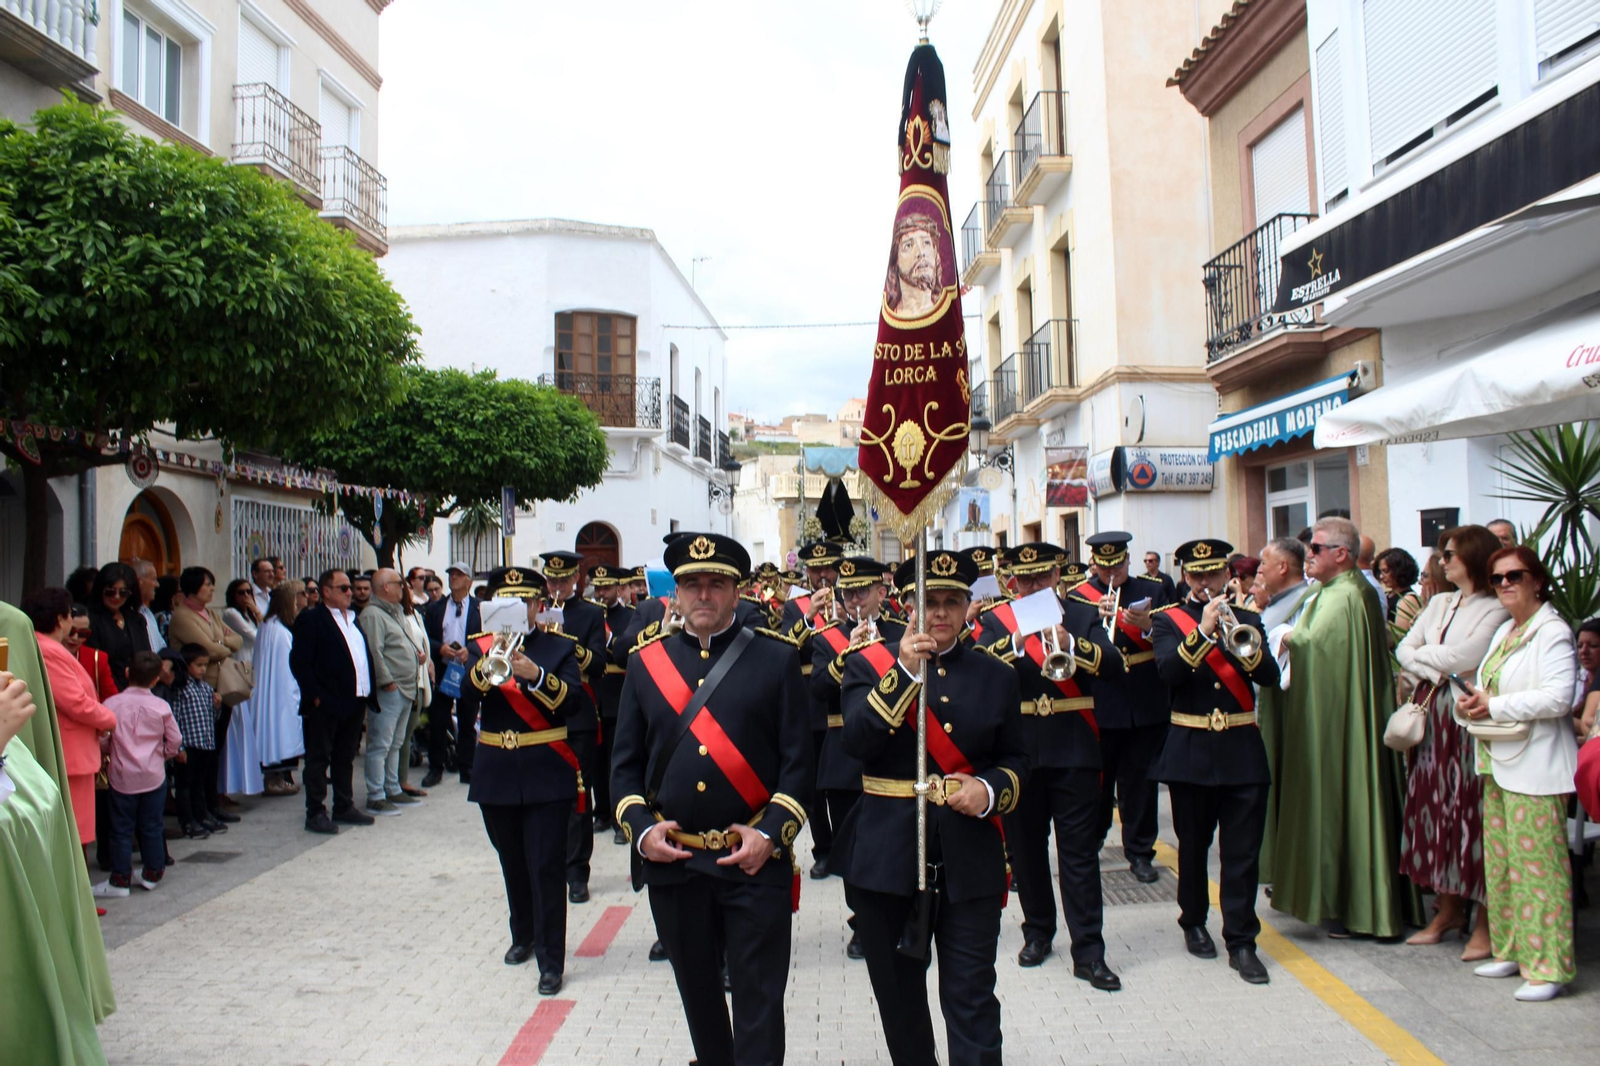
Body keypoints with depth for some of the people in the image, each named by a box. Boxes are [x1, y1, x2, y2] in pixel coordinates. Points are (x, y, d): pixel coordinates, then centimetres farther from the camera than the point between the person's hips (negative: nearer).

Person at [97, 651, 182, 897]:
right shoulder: (161, 706, -5)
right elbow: (174, 742, 2)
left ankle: (120, 879, 8)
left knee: (122, 829, 6)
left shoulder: (111, 704, -7)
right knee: (152, 827, 11)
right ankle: (152, 874, 19)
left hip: (122, 776, -1)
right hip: (154, 775, 1)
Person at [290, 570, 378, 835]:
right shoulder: (311, 619, -7)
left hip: (355, 701, 7)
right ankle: (315, 813, 6)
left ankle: (344, 807, 24)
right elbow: (299, 662, -12)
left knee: (346, 757, 15)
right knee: (319, 758, 1)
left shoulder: (353, 619, 16)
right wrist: (315, 696, -16)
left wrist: (368, 694, 10)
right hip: (325, 704, -7)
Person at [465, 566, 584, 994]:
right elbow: (467, 695, -13)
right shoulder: (481, 646, 4)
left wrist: (536, 675, -31)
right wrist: (488, 666, -33)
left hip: (546, 775, -3)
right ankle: (523, 936, 37)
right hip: (496, 773, 3)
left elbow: (572, 699, -15)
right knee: (513, 863, 17)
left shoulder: (559, 648, 0)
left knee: (547, 867, -5)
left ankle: (551, 960, 3)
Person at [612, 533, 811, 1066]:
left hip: (754, 860, -3)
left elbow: (799, 759, -3)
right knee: (697, 991, 18)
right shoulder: (646, 659, 6)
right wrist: (640, 828, -5)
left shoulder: (777, 657, -2)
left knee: (758, 999, 1)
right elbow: (625, 761, 8)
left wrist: (771, 833, -13)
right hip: (671, 859, 3)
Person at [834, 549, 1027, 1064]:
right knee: (899, 992, 14)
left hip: (971, 855, 1)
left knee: (971, 997, -1)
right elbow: (856, 741, -14)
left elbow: (1015, 758, 10)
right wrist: (905, 673, -21)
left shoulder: (996, 675, 7)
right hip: (887, 852, 0)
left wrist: (990, 789, -11)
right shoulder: (869, 663, 0)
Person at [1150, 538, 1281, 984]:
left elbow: (1271, 676, -5)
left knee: (1243, 850, 0)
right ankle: (1193, 922, 30)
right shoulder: (1168, 620, 1)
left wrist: (1243, 647, -23)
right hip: (1191, 750, -1)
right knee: (1193, 845, 11)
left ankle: (1241, 941, 8)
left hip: (1242, 750, 1)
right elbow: (1167, 671, -17)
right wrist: (1203, 632, -26)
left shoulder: (1247, 619, 8)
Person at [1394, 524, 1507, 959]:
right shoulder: (1439, 604, 14)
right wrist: (1438, 668, -9)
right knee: (1434, 806, 9)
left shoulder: (1495, 609, -7)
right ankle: (1448, 909, 20)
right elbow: (1404, 650, 8)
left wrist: (1423, 656, -1)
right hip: (1433, 715, 7)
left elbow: (1464, 656, -17)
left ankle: (1484, 921, 4)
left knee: (1471, 811, -5)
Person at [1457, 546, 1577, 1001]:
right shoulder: (1503, 631, 17)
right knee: (1500, 862, 13)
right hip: (1499, 763, 9)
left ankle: (1548, 966, 2)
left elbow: (1558, 698, -21)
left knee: (1537, 865, -6)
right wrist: (1474, 702, 3)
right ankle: (1511, 950, 23)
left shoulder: (1552, 632, -11)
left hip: (1535, 769, -9)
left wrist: (1494, 706, -16)